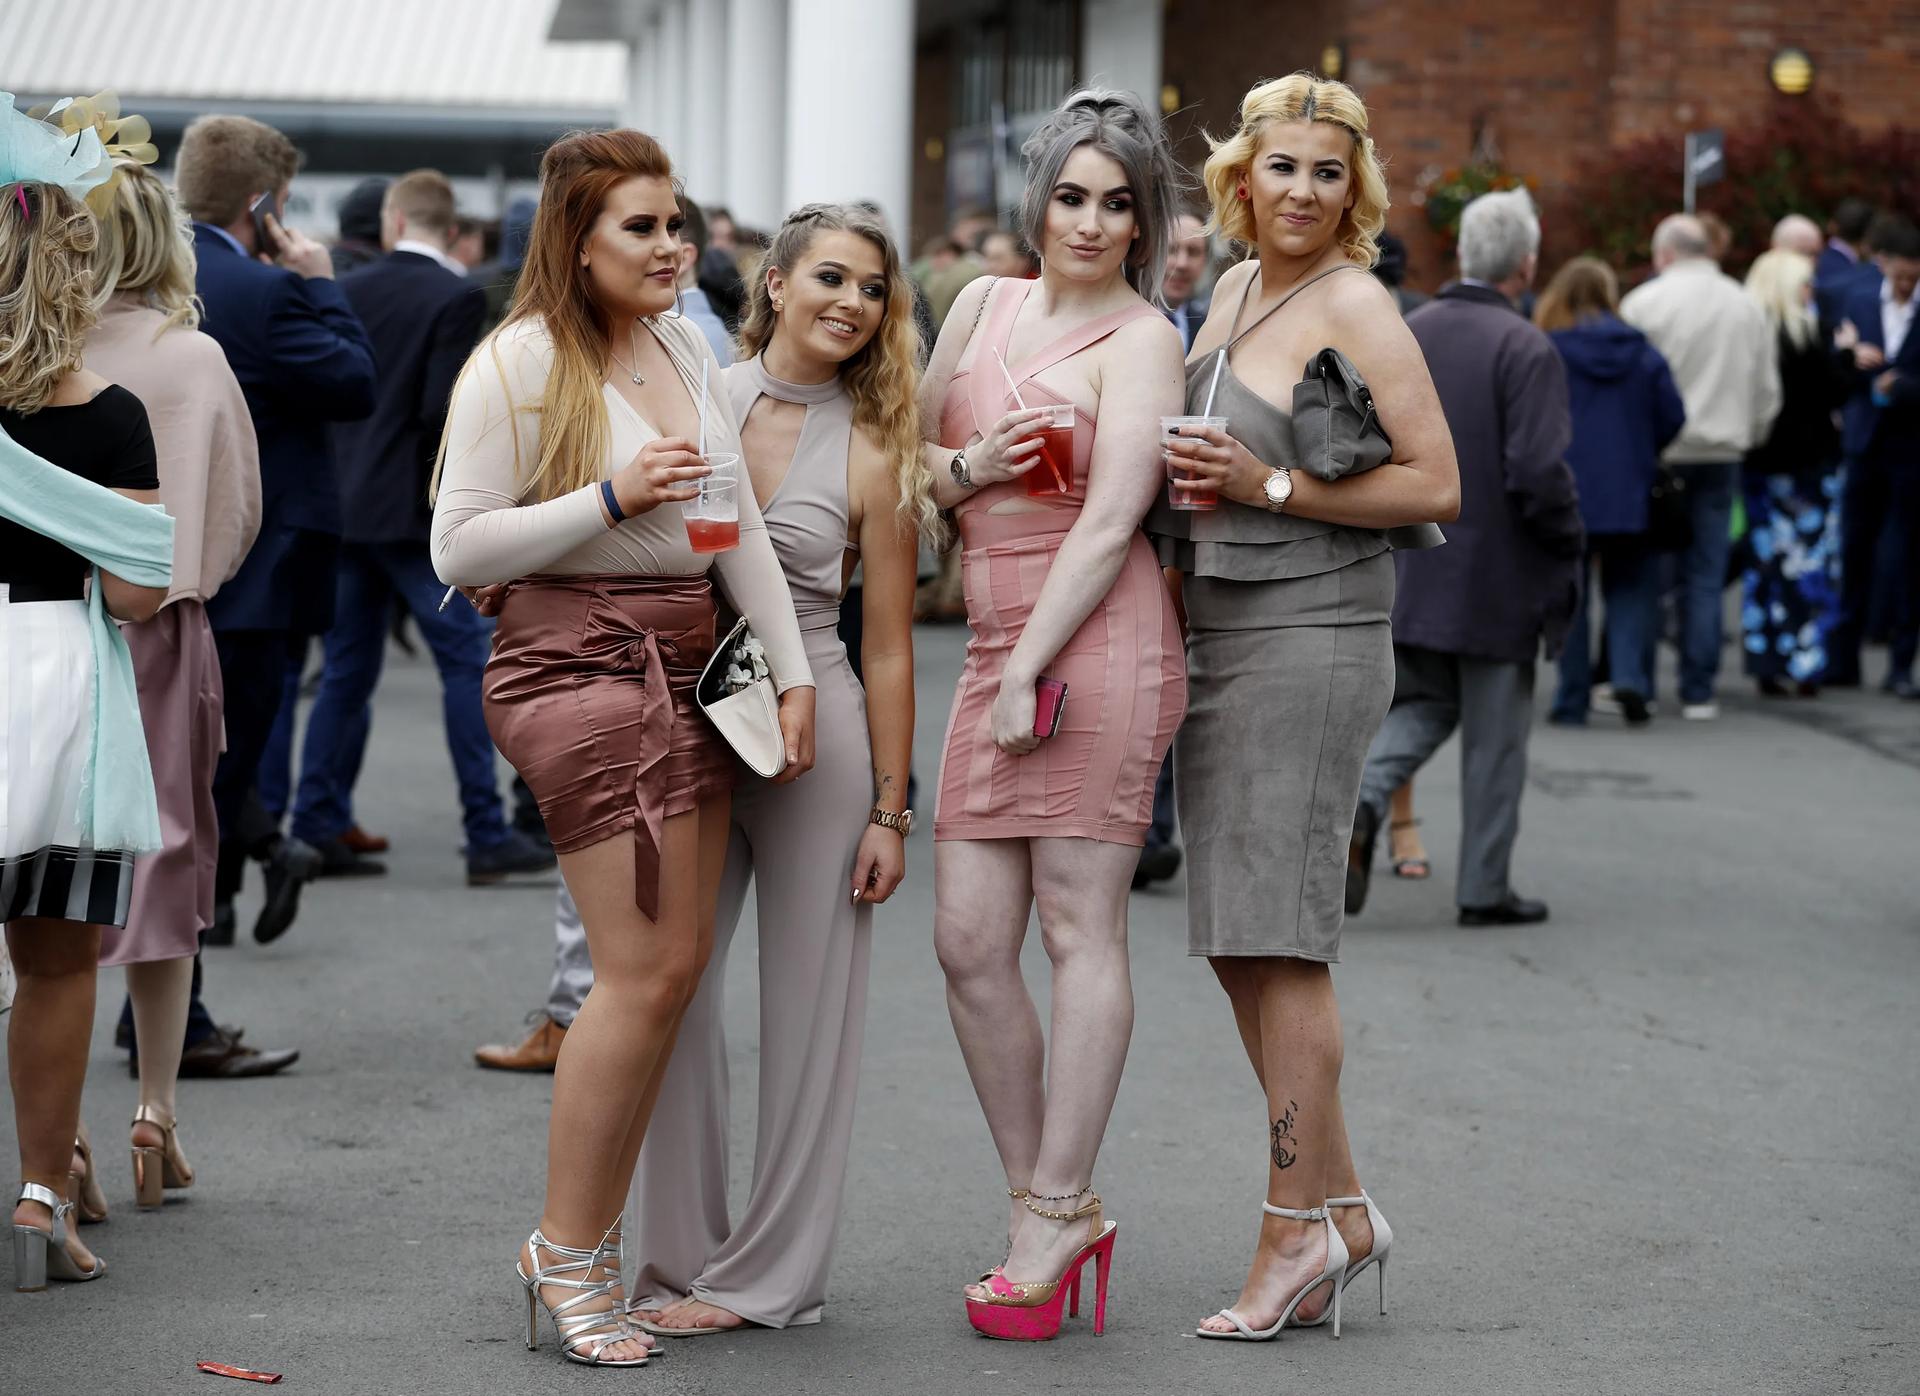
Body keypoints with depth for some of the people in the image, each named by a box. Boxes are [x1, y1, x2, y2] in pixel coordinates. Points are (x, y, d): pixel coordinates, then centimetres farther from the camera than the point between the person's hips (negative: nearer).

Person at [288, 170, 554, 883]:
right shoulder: (458, 297, -10)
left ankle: (318, 829, 11)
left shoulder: (346, 291, 6)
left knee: (346, 669, 11)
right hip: (416, 506, -6)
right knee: (467, 662, -1)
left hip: (346, 503, 6)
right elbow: (443, 406, -18)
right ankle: (488, 836, -3)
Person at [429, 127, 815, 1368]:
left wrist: (794, 672, 7)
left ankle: (582, 1241, 16)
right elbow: (458, 549, -10)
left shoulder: (687, 346, 13)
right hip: (580, 661, -7)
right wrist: (612, 497, -17)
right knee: (643, 970, -11)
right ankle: (568, 1256, 4)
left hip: (688, 662, 7)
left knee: (681, 961, 4)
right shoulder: (517, 364, -8)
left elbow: (741, 521, 14)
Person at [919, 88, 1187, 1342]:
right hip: (997, 649, 7)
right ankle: (1051, 1210, 11)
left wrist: (1030, 670, -14)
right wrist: (969, 466, -1)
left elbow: (1111, 521, -10)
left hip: (1097, 640, -7)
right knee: (969, 942, 2)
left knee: (1081, 929, -5)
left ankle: (1056, 1214, -1)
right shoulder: (985, 304, 17)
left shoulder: (1142, 339, -2)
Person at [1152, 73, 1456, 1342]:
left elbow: (1437, 486, -15)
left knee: (1280, 944, -8)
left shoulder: (1355, 306, -8)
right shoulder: (1234, 291, 15)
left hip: (1311, 642, -8)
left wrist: (1267, 486, -18)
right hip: (1214, 638, 8)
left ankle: (1295, 1227, -1)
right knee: (1237, 947, 9)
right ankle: (1341, 1208, 18)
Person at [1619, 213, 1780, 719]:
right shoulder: (1746, 306, 6)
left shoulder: (1644, 302, -7)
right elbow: (1767, 390, 12)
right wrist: (1746, 437, 26)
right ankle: (1698, 692, 5)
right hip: (1721, 455, 3)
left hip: (1655, 453, -3)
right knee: (1705, 575, 6)